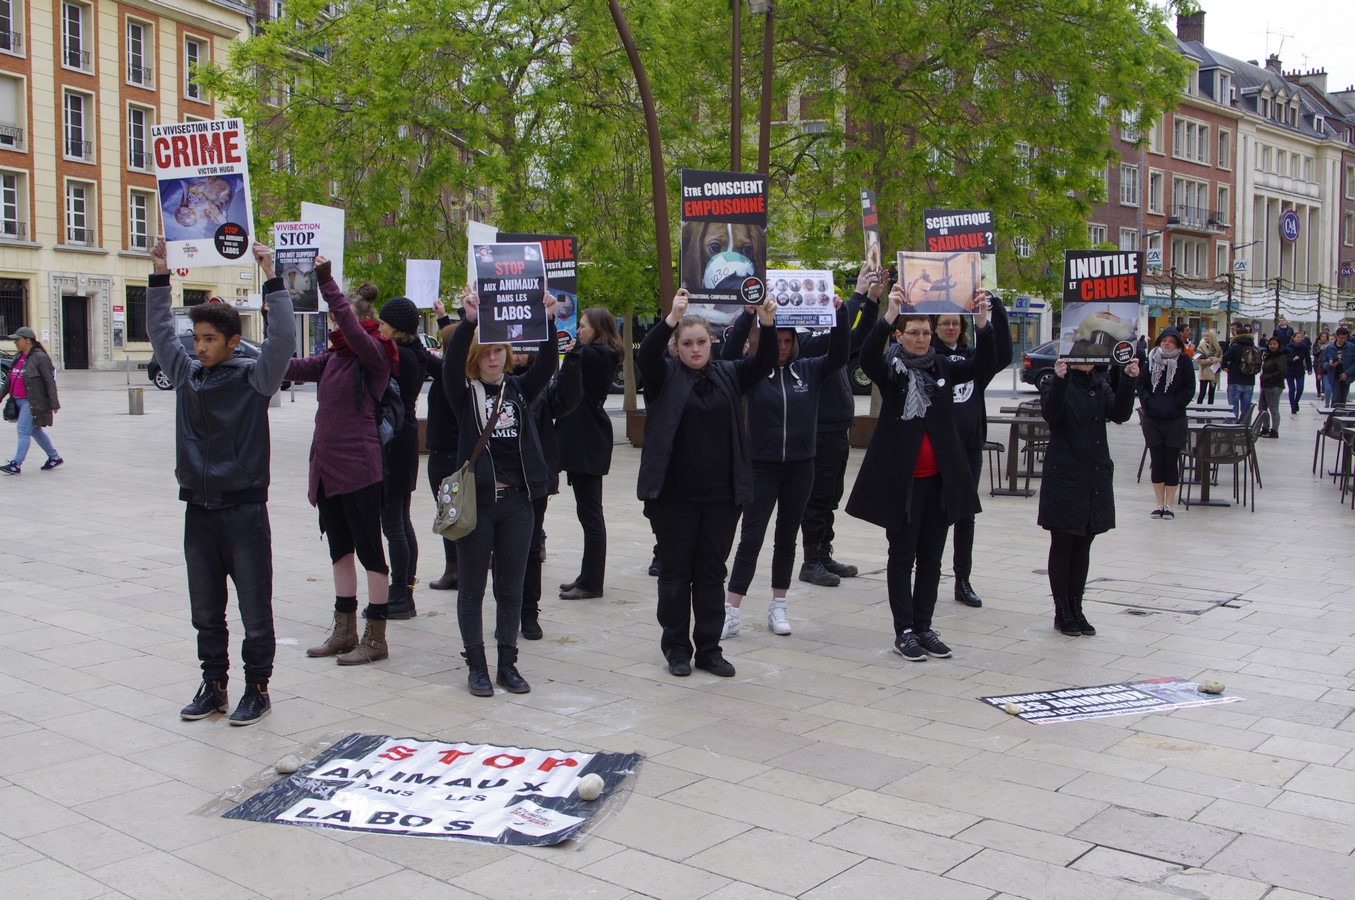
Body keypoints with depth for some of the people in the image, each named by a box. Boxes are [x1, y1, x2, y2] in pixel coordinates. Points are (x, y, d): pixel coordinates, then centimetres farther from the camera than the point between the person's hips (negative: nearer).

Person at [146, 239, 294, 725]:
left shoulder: (253, 376, -5)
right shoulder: (186, 373, 8)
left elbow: (283, 338, -17)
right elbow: (159, 330, 16)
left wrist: (271, 276, -19)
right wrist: (160, 273, 11)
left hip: (244, 508, -5)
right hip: (199, 510, 5)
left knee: (255, 608, 2)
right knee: (205, 611, 13)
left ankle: (257, 689, 12)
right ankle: (213, 686, 24)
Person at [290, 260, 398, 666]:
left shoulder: (374, 354, -9)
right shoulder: (333, 355, 13)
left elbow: (352, 328, -27)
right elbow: (296, 369, 6)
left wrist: (326, 282, -31)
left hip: (358, 467, -8)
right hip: (327, 464, 8)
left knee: (369, 551, 0)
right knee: (340, 550, 15)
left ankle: (375, 639, 7)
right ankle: (344, 632, 25)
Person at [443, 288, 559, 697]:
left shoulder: (519, 389, 8)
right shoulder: (464, 392, 0)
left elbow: (547, 364, -5)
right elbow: (452, 361, -19)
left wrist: (548, 321, -19)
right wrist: (468, 321, -33)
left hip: (516, 500, 3)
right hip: (475, 500, -3)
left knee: (511, 587, 10)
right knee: (472, 587, 6)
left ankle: (507, 664, 20)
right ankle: (476, 666, 17)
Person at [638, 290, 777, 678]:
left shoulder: (728, 375, 8)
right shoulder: (665, 376, -1)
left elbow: (765, 363, -4)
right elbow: (647, 352, -20)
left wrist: (767, 325, -22)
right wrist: (671, 318, -36)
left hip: (722, 495, 3)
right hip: (674, 495, -3)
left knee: (712, 573, 9)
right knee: (676, 572, 6)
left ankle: (709, 648, 19)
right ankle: (676, 647, 19)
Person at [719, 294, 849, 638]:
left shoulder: (809, 371, 2)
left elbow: (840, 354, -6)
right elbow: (729, 353, -19)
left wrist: (840, 313, -18)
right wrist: (747, 315, -30)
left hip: (800, 468, 3)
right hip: (761, 467, -2)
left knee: (787, 538, 12)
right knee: (751, 538, -2)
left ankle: (778, 606, 23)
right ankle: (731, 612, 1)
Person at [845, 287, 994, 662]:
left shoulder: (942, 367, 7)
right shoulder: (890, 368, -3)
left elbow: (983, 362, -5)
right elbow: (867, 357, -24)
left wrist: (982, 322, -22)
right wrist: (889, 315, -38)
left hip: (941, 477, 4)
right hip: (902, 478, -4)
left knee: (931, 557, 10)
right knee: (902, 556, 3)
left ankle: (923, 627, 19)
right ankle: (904, 631, 11)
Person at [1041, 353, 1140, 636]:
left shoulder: (1100, 385, 8)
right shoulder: (1056, 383, -7)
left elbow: (1119, 414, -6)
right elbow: (1051, 414, -25)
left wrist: (1128, 381, -19)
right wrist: (1060, 380, -38)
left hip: (1097, 475, 5)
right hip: (1064, 476, -5)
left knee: (1083, 545, 11)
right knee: (1062, 544, 2)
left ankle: (1076, 608, 20)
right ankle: (1062, 612, 11)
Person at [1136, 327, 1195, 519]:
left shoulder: (1184, 361, -2)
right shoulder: (1151, 360, 4)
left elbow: (1189, 388, -2)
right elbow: (1140, 385, 5)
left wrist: (1176, 404, -11)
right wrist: (1148, 402, -8)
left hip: (1175, 420, -2)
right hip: (1152, 419, 2)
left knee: (1171, 462, 2)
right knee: (1157, 461, 6)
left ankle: (1169, 505, 10)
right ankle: (1159, 504, 15)